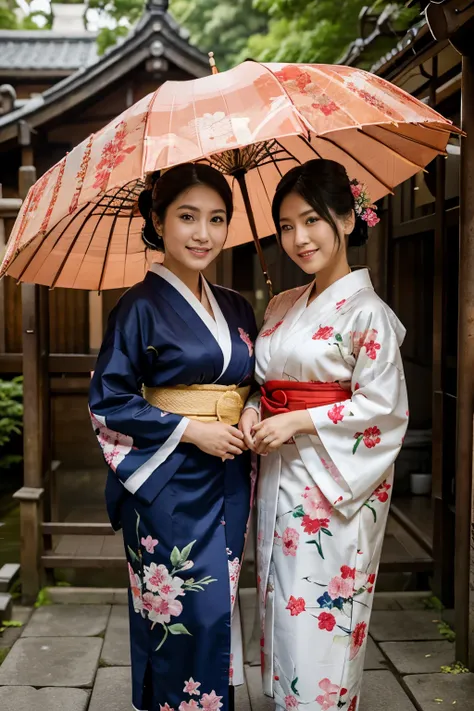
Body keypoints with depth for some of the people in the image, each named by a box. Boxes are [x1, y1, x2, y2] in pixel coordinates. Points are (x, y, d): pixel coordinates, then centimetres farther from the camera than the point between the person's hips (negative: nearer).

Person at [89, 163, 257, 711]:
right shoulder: (141, 306, -8)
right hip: (168, 485, -6)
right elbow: (108, 400, -10)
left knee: (219, 608, 14)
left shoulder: (236, 309, 10)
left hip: (228, 480, 6)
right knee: (190, 614, -3)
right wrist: (190, 431, -15)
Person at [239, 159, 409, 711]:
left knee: (318, 614, 1)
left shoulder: (366, 312, -12)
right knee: (280, 600, 16)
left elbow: (380, 405, -14)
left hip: (332, 486, -7)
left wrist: (295, 422, -16)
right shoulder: (282, 307, 10)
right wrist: (253, 413, -3)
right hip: (279, 476, 7)